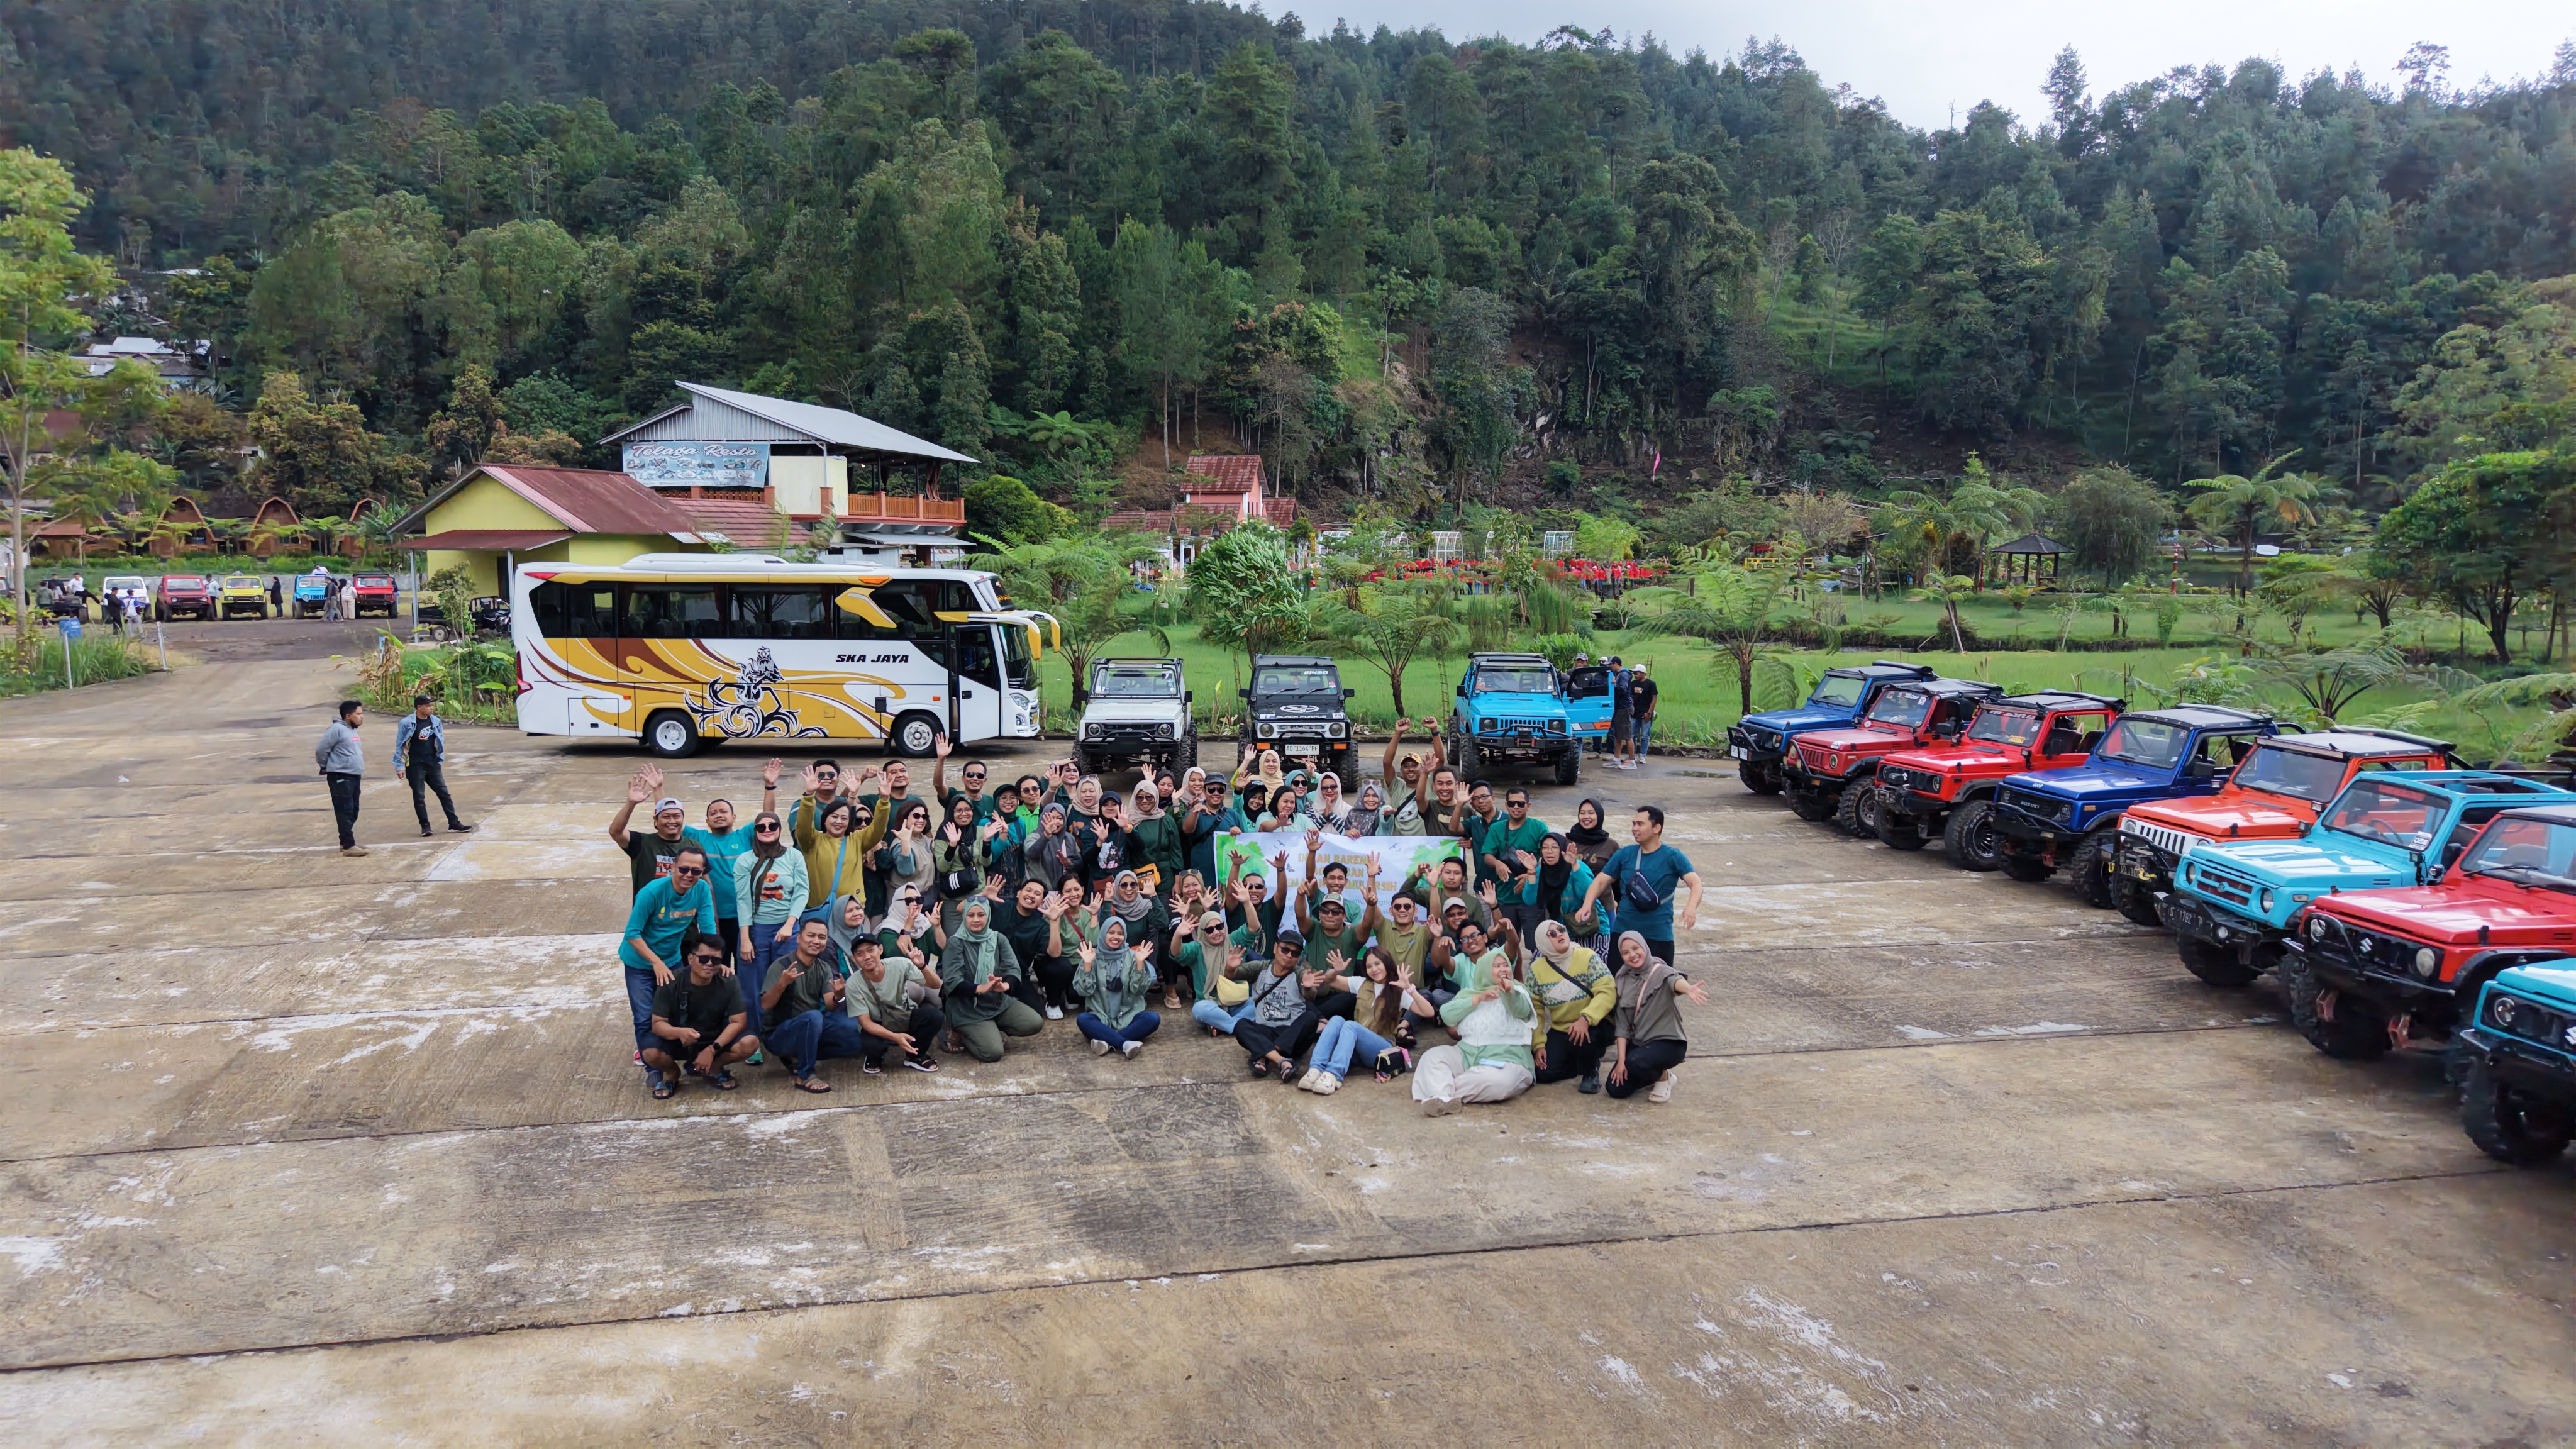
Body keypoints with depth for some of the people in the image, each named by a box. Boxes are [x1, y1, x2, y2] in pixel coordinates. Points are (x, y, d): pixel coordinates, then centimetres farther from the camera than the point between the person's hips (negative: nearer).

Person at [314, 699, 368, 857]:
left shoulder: (352, 730, 15)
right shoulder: (337, 729, -15)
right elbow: (321, 750, -14)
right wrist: (325, 768, -2)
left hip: (354, 776, 10)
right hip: (340, 777, -10)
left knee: (353, 811, 13)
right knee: (345, 812, -10)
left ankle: (346, 842, 22)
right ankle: (348, 845, -11)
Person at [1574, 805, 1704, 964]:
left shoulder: (1672, 857, -4)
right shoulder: (1625, 854, 6)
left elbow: (1695, 883, -16)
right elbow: (1601, 881, 7)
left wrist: (1691, 906, -38)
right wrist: (1587, 905, -13)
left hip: (1659, 936, -3)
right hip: (1623, 932, 3)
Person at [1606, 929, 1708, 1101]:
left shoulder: (1661, 972, -14)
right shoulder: (1623, 980, 1)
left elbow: (1675, 981, -40)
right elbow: (1622, 1024, -2)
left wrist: (1688, 989, -65)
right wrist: (1621, 1060, -11)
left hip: (1668, 1042, -5)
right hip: (1637, 1042, 6)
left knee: (1636, 1062, -34)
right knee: (1616, 1089, -7)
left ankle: (1663, 1077, 0)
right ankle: (1654, 1074, 21)